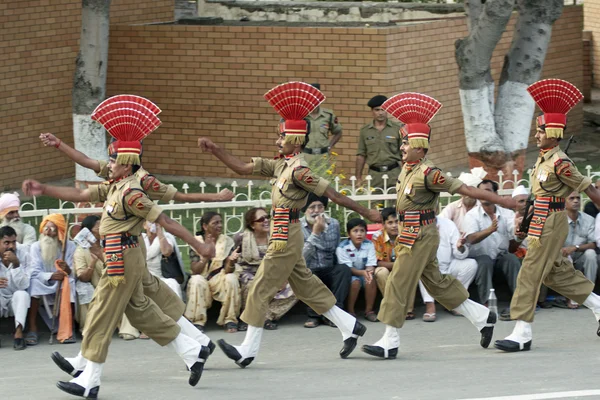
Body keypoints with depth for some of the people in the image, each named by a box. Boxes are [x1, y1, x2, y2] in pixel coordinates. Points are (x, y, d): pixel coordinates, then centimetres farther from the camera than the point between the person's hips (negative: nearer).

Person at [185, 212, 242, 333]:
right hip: (202, 279, -1)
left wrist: (231, 261, -33)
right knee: (196, 280, -34)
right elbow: (195, 270, -16)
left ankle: (230, 320, -21)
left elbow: (228, 271, -9)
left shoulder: (227, 241, -1)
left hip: (219, 279, 1)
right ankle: (198, 322, -27)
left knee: (231, 279, -30)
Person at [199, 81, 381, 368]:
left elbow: (332, 194, -18)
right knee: (307, 286, 15)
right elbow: (242, 168, 14)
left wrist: (366, 213, -17)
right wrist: (216, 151, 5)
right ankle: (350, 326, 21)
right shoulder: (280, 165, 10)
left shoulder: (299, 170, -17)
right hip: (288, 237, 9)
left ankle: (248, 351, 1)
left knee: (261, 290, -3)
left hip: (285, 237, -9)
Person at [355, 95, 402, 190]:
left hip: (394, 174, -1)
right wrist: (358, 178, 6)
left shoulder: (397, 129, 3)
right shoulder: (365, 131, 9)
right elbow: (361, 155, 11)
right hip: (374, 175, 1)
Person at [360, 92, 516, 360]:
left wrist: (503, 201, -17)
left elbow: (465, 189, -19)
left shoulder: (427, 173, -20)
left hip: (419, 237, -10)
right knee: (437, 283, 16)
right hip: (411, 235, 10)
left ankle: (390, 342, -1)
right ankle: (482, 317, 25)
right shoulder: (407, 168, 5)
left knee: (399, 285, -6)